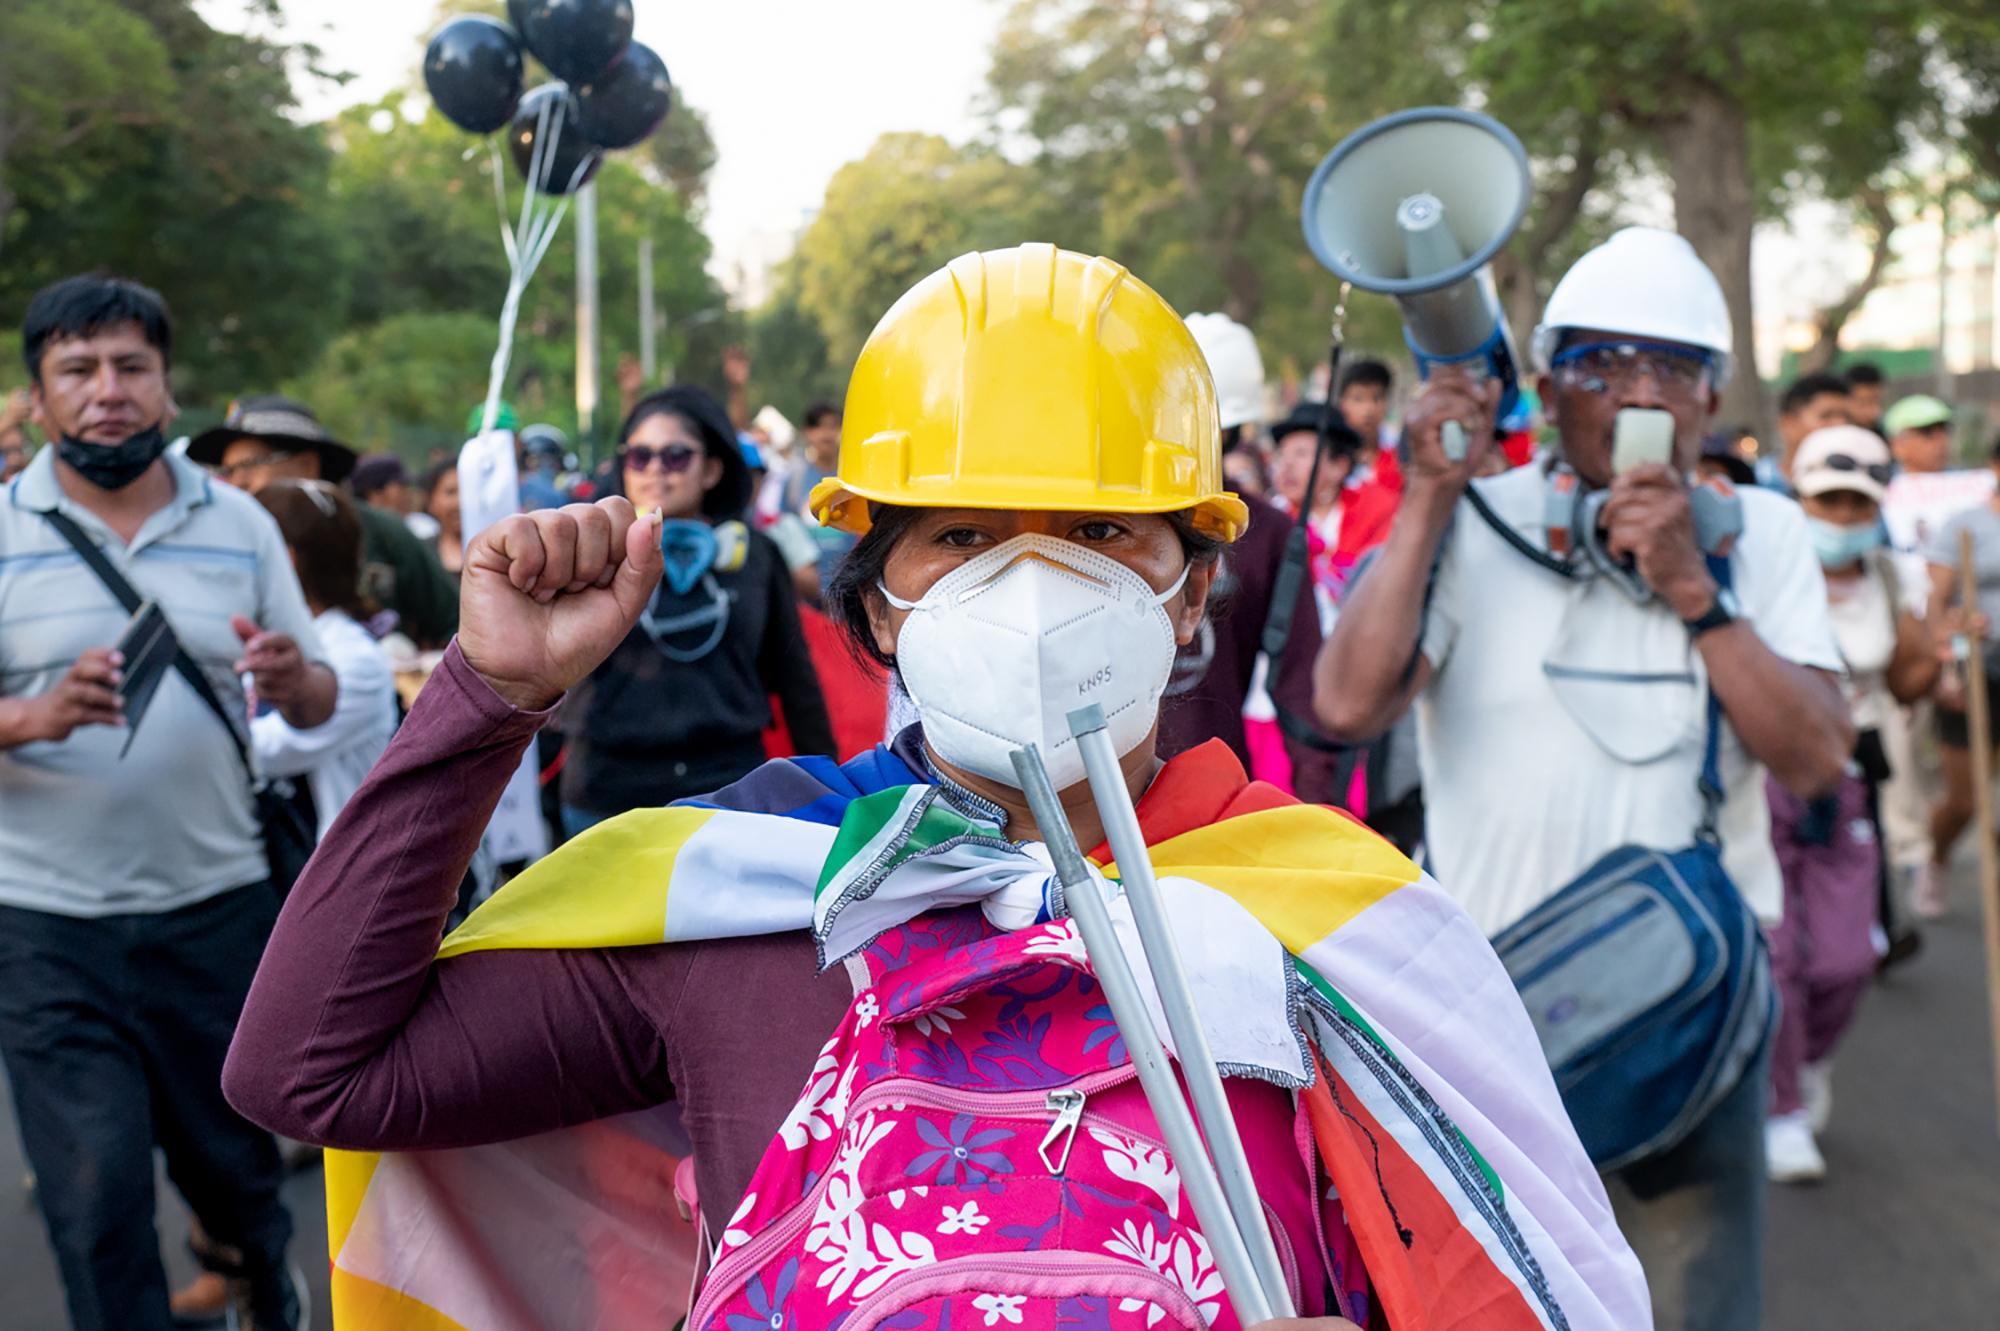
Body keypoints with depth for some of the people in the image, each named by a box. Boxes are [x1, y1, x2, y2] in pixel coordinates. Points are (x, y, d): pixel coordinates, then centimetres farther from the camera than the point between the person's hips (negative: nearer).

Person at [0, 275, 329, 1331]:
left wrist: (291, 676, -17)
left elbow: (316, 705, 6)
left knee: (233, 1159, 15)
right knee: (96, 1197, -3)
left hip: (215, 903, 2)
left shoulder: (239, 525, 4)